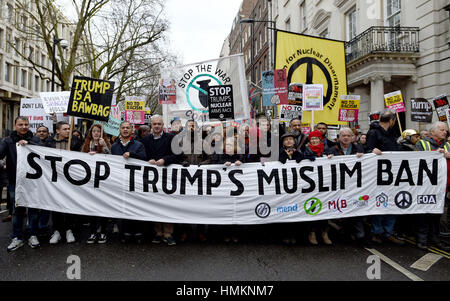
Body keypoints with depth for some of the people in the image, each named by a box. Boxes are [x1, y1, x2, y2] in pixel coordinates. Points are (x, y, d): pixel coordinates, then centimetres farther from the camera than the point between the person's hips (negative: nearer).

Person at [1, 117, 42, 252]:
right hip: (15, 181, 1)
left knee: (33, 209, 6)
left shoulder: (35, 139, 5)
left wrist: (27, 143, -24)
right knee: (17, 210, 9)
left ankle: (33, 236, 19)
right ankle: (17, 238, 20)